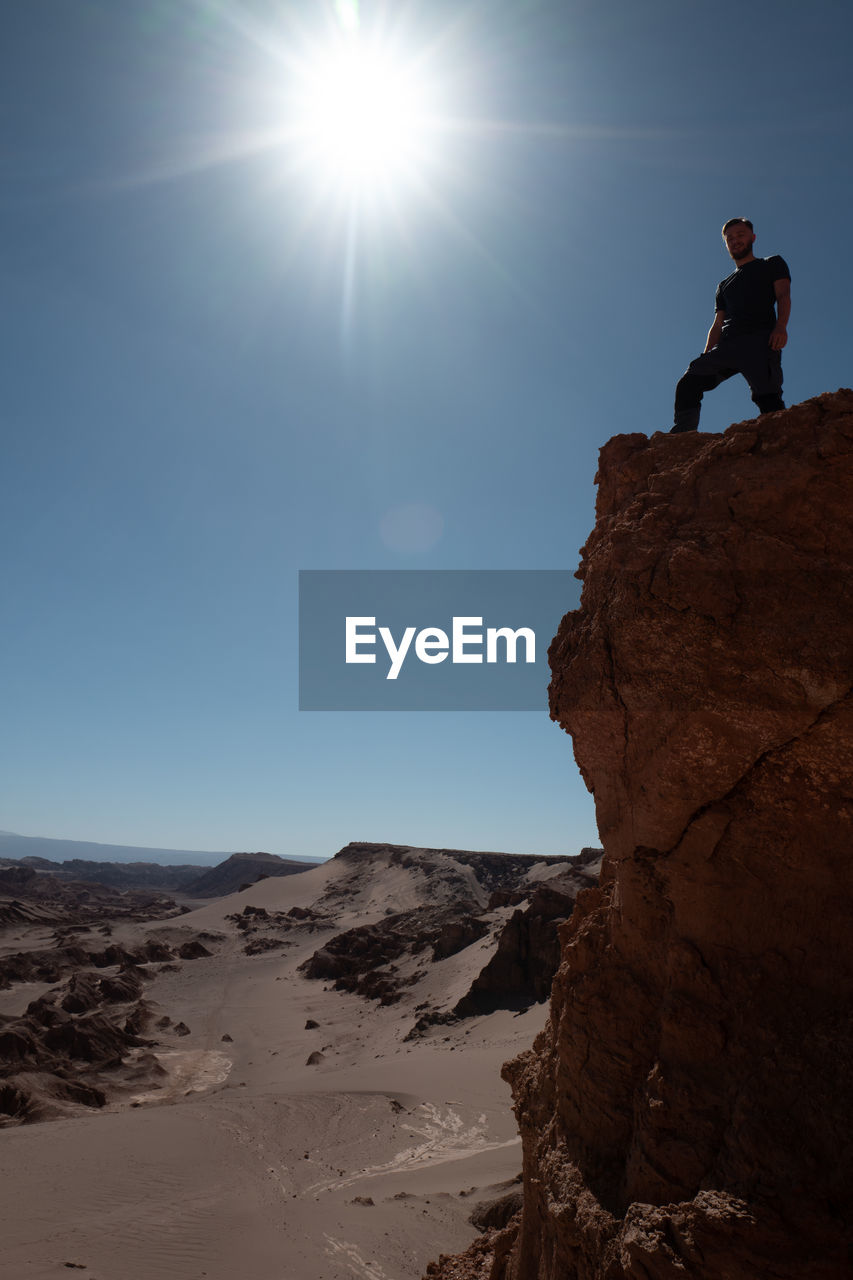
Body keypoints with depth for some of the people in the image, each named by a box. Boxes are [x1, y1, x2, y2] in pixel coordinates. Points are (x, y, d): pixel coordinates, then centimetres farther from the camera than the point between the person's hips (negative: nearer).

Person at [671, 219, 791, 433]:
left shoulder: (772, 264, 22)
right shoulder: (724, 285, 35)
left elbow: (783, 295, 5)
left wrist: (781, 326, -16)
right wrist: (707, 358, 10)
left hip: (759, 339, -5)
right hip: (726, 345, 5)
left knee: (766, 395, -25)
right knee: (688, 383, -12)